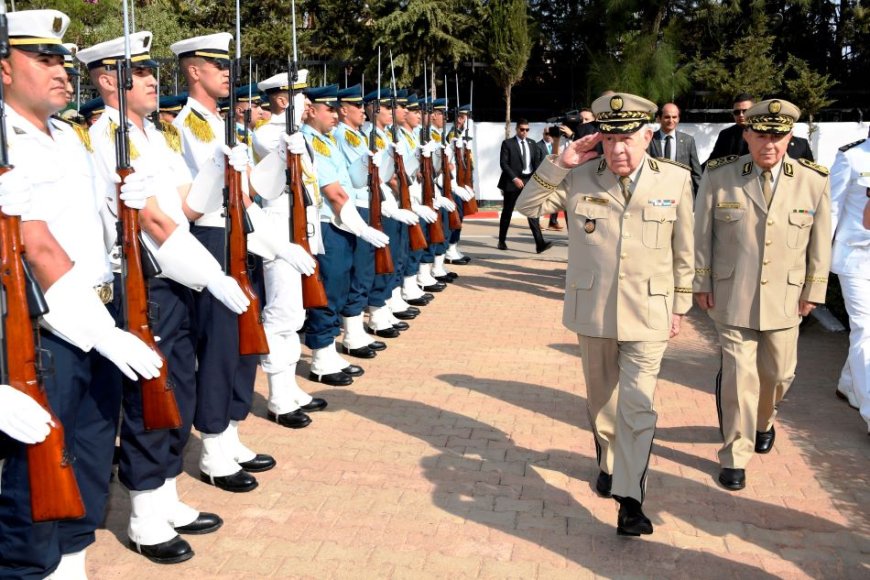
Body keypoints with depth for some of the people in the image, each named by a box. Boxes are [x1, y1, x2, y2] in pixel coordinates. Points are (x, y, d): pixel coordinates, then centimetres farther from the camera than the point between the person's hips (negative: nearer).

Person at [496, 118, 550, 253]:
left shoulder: (532, 143, 12)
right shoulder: (507, 143, -2)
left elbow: (537, 161, 10)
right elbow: (503, 163, -9)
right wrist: (514, 178, -18)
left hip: (529, 181, 3)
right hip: (512, 181, -3)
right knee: (507, 212, 8)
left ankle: (540, 243, -15)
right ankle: (502, 241, 23)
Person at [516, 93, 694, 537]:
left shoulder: (675, 180, -4)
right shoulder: (580, 179, -2)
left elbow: (682, 250, 4)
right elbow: (528, 205, -1)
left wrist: (679, 307, 7)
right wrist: (558, 164, -13)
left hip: (647, 314, -2)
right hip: (593, 312, 2)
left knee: (637, 404, -9)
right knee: (602, 399, 17)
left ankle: (630, 499, -3)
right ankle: (608, 463, 40)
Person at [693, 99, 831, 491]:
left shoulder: (813, 181, -4)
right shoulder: (718, 176, -7)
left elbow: (820, 241, 4)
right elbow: (702, 234, 0)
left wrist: (813, 291, 5)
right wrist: (701, 283, 0)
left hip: (784, 299, 2)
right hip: (732, 297, -2)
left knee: (778, 373, 15)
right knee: (738, 375, -2)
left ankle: (763, 421, 47)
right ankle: (735, 456, 13)